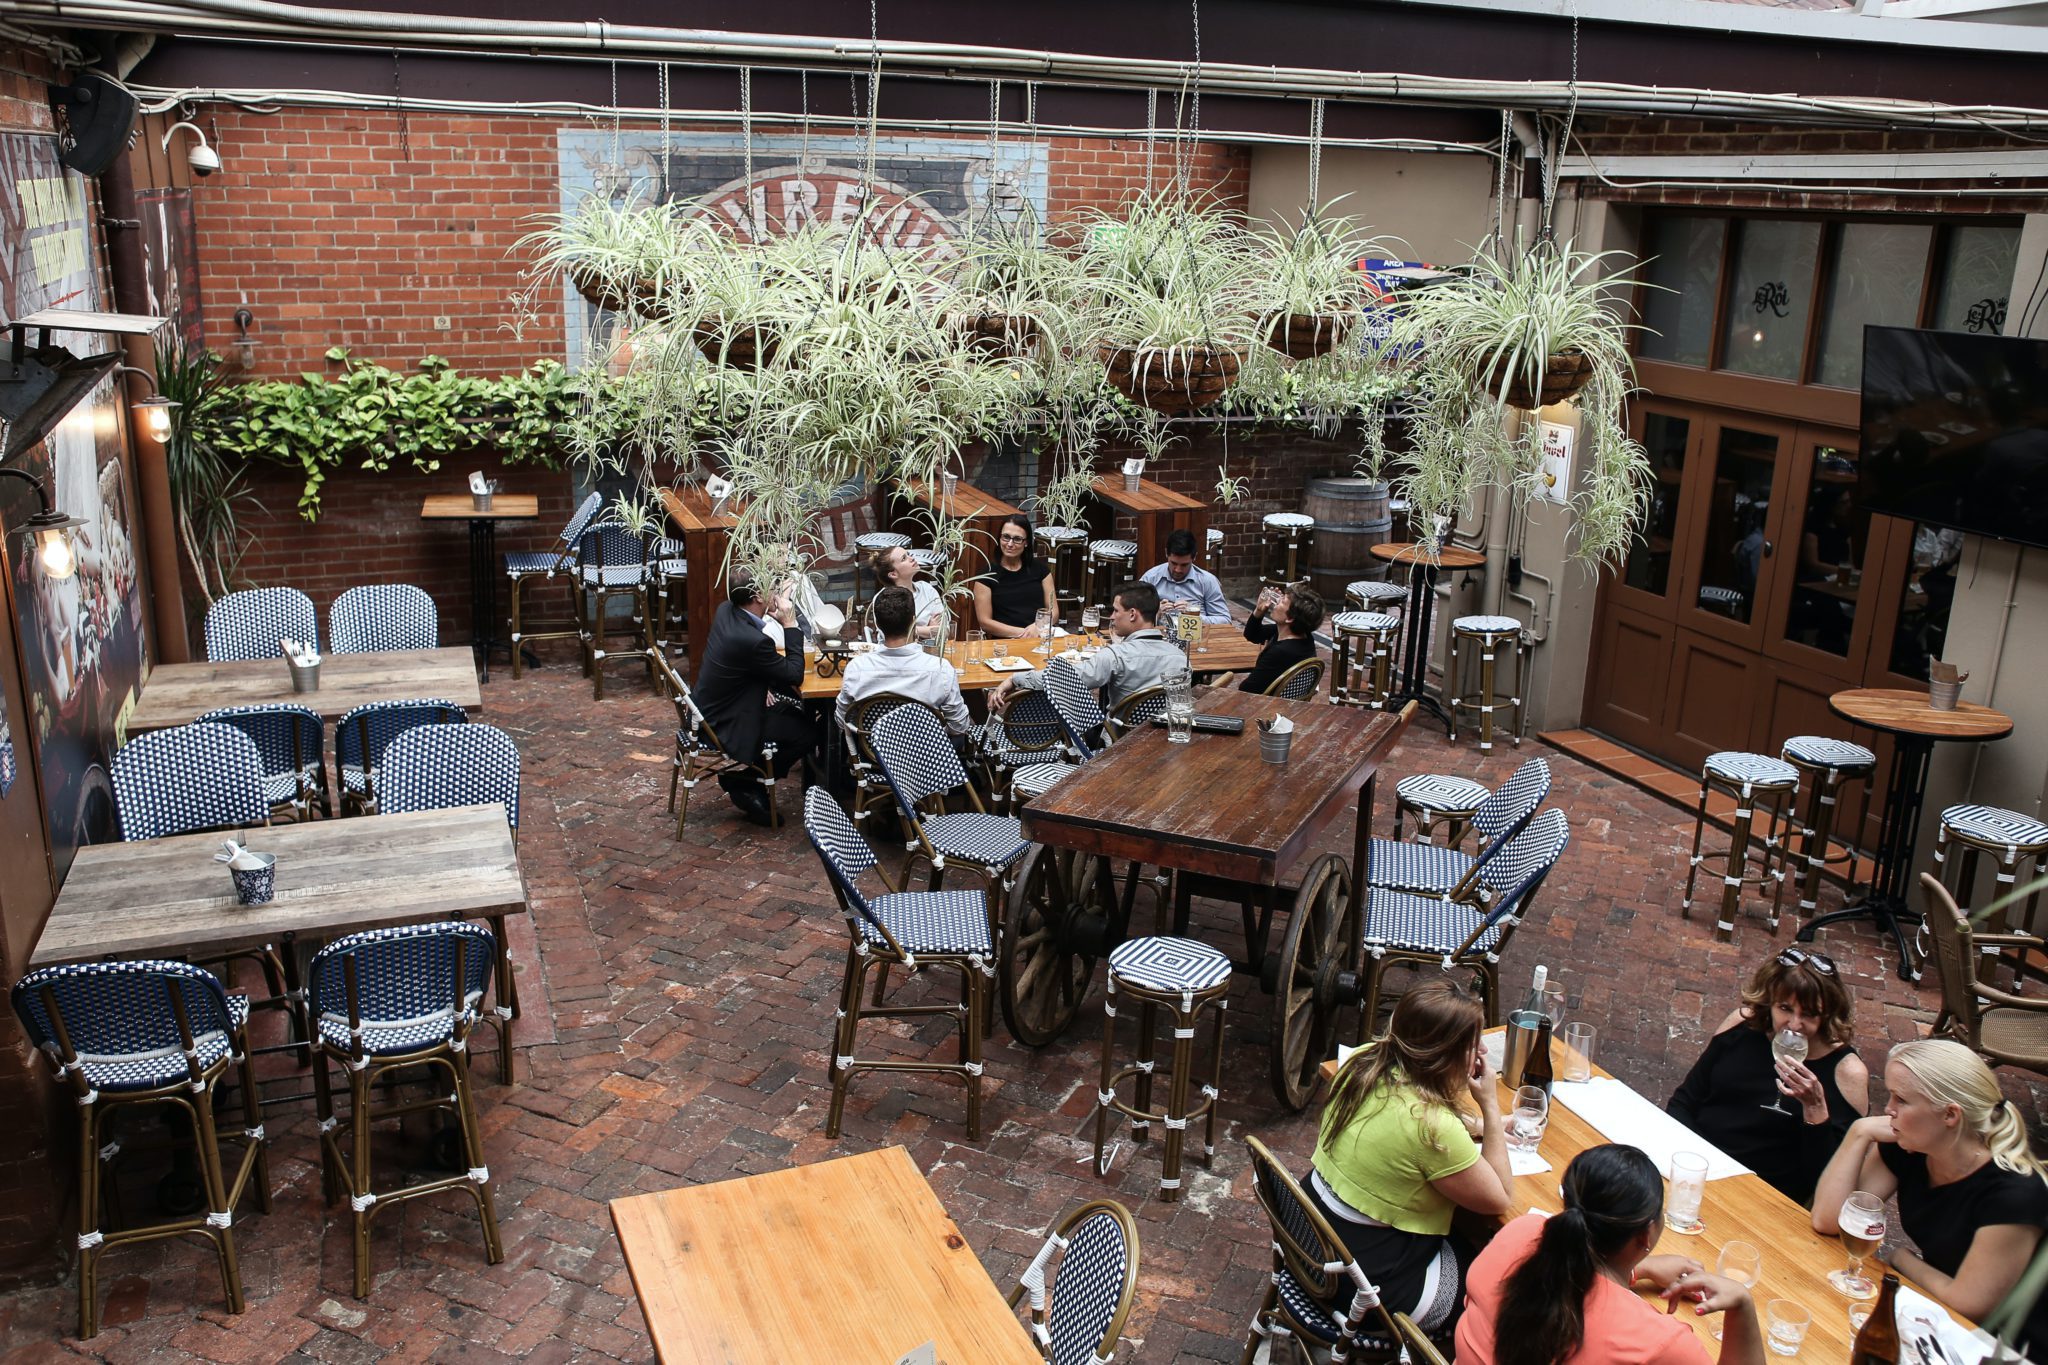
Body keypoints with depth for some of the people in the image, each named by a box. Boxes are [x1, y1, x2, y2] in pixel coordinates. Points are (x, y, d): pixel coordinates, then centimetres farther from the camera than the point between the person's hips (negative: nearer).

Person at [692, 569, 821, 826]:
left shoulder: (726, 610, -5)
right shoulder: (753, 640, -32)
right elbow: (795, 675, -19)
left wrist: (764, 685, 1)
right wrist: (790, 625, -18)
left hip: (711, 707, 9)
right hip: (726, 725, -9)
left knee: (797, 709, 16)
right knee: (809, 733, -5)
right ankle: (744, 784, 5)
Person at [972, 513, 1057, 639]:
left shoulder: (1040, 568, 14)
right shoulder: (987, 575, 4)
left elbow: (1053, 610, 12)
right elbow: (985, 621, 1)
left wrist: (1037, 628, -10)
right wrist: (1021, 633, -11)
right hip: (1004, 642, -2)